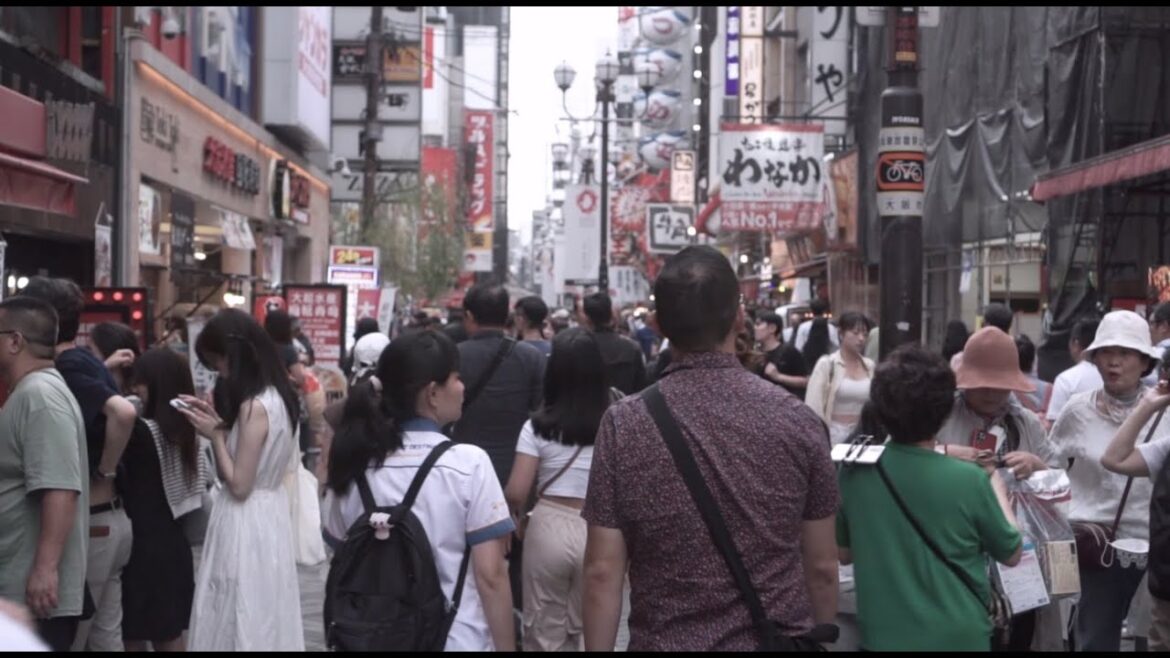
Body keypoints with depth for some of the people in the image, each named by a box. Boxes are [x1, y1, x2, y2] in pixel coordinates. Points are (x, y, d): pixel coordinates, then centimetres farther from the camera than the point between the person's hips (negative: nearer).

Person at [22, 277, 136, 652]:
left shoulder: (66, 369, -17)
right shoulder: (86, 362, 10)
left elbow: (123, 412, -32)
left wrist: (105, 470, -20)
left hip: (89, 525, -9)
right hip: (109, 520, 9)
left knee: (66, 639, 1)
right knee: (107, 638, 13)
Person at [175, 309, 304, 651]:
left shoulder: (255, 406, -22)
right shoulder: (277, 396, 6)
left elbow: (239, 485, -19)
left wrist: (215, 435, -10)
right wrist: (220, 421, 8)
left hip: (246, 524, -9)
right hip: (269, 514, 9)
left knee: (240, 625, 2)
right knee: (263, 621, 16)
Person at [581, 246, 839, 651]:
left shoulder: (623, 425, -10)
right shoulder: (797, 420, -8)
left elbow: (602, 573, -9)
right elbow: (822, 568, -1)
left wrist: (597, 648, 1)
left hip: (665, 642, -1)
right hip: (780, 640, 1)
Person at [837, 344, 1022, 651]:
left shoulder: (854, 472, -10)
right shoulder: (970, 480, -19)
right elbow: (1012, 554, -2)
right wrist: (996, 486, 11)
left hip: (882, 637, 2)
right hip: (957, 638, -2)